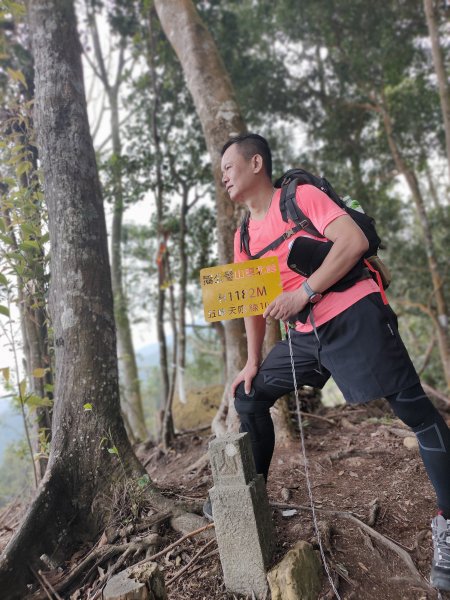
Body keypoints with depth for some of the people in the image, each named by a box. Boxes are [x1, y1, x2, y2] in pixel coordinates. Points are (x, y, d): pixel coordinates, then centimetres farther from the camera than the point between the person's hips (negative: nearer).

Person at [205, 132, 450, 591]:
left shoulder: (301, 196, -5)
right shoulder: (243, 238, 14)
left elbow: (354, 241, -16)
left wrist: (304, 291, -22)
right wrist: (252, 362, 13)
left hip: (355, 317, -6)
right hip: (307, 335, 7)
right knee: (248, 397, 8)